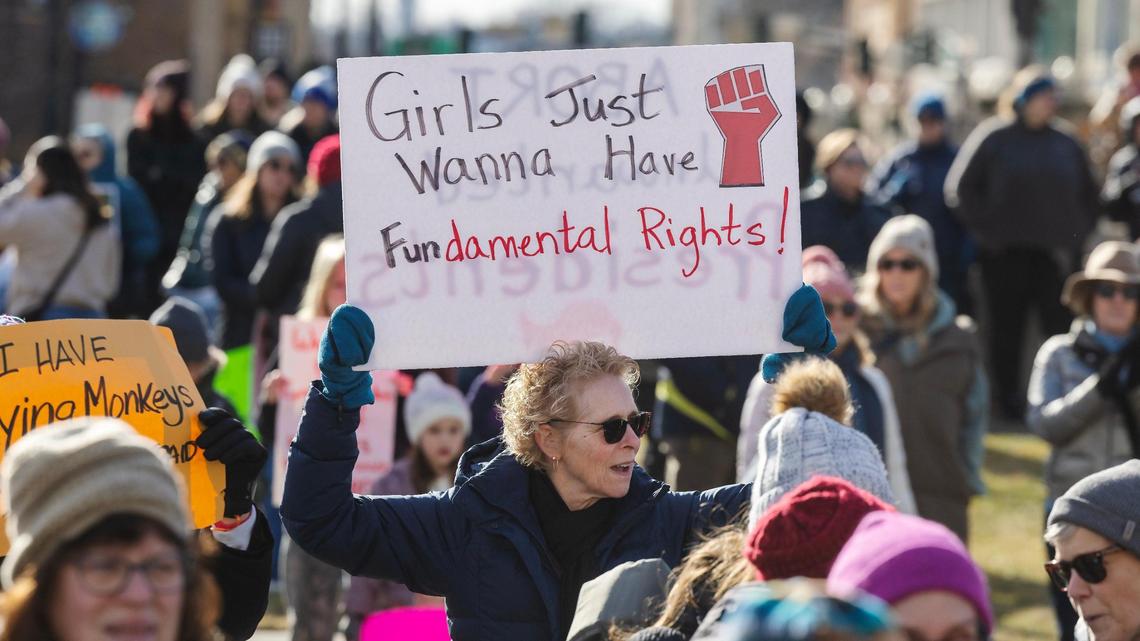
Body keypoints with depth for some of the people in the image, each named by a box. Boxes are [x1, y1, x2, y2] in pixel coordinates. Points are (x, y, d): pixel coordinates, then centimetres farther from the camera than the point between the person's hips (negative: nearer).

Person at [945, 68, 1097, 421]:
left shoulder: (1066, 141, 8)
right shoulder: (993, 137, -2)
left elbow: (1088, 194, 19)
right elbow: (960, 190, -1)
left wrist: (1077, 232, 9)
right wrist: (986, 229, -5)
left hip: (1054, 255, 2)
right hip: (1005, 253, -2)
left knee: (1062, 327, -6)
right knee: (1007, 331, 5)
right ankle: (1009, 401, 15)